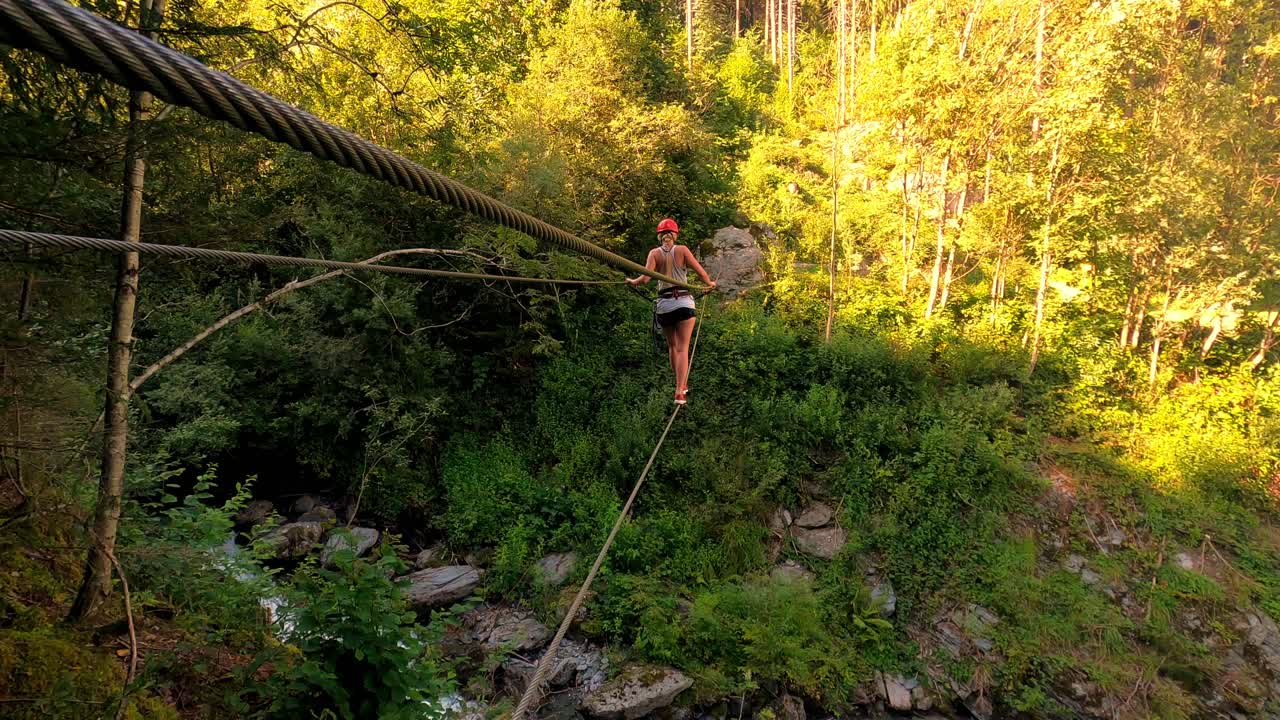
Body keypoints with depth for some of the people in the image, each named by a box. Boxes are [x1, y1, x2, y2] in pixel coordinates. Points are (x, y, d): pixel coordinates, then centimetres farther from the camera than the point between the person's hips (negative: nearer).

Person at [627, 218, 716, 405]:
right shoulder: (682, 250, -2)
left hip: (664, 305, 1)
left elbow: (645, 278, -12)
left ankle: (681, 384, 27)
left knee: (672, 346, 20)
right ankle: (680, 391, -12)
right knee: (682, 348, -1)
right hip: (684, 303, -1)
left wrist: (633, 282, 9)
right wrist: (710, 283, 17)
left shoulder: (655, 253, 0)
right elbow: (701, 273, -3)